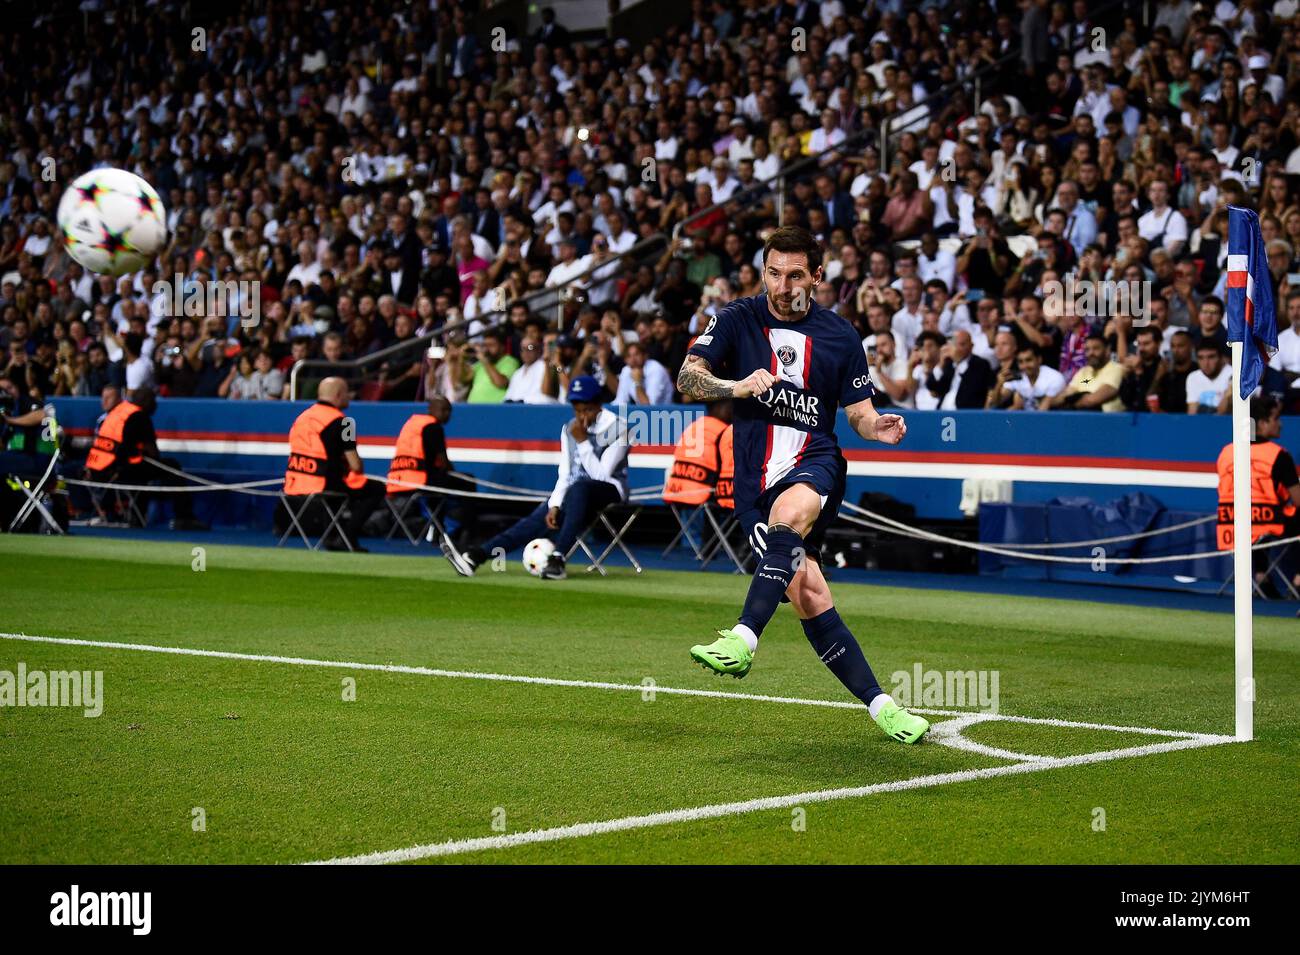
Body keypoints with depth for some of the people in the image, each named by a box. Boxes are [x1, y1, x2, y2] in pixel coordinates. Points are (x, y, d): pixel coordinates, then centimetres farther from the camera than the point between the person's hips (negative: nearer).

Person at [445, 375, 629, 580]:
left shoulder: (617, 429, -11)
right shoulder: (569, 430, 7)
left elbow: (601, 475, -16)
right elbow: (564, 475, 4)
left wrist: (582, 441, -20)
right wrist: (554, 506, -11)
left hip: (610, 489, -5)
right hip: (573, 492, 5)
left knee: (578, 488, -39)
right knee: (540, 519, -17)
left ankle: (557, 558, -45)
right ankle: (475, 555, -28)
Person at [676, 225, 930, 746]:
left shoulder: (840, 335, 8)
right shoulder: (736, 320, 6)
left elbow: (859, 412, 12)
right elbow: (687, 379, -5)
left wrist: (880, 428, -12)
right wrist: (736, 387, -25)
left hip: (814, 461, -1)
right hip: (755, 478, 1)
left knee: (786, 516, -38)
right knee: (809, 598, -10)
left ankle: (744, 639, -46)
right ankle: (880, 704, -1)